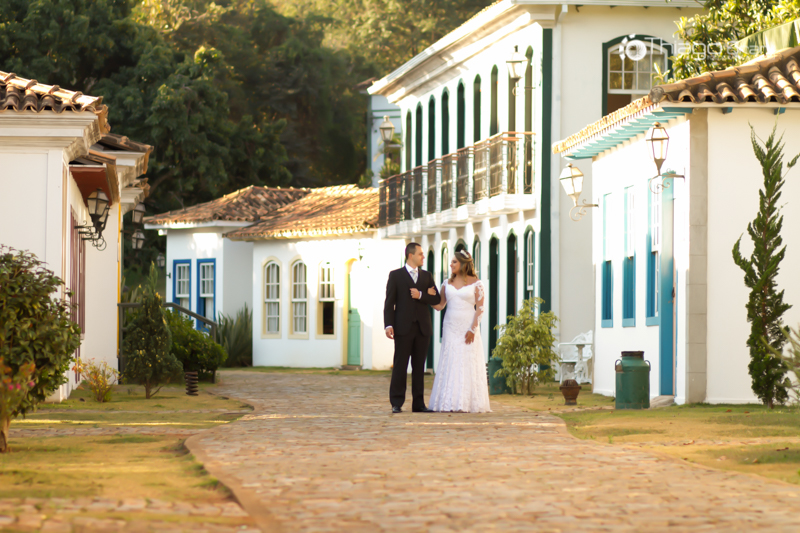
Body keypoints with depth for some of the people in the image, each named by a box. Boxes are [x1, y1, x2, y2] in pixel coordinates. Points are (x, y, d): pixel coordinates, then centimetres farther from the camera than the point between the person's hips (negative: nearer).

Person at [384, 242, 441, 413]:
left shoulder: (426, 276, 15)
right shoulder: (395, 275, 4)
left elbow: (436, 299, 8)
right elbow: (389, 302, -2)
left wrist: (421, 295, -9)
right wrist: (388, 325, -11)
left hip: (423, 328, 4)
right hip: (403, 327, -4)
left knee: (419, 367, 5)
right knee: (400, 366, -5)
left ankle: (418, 403, 7)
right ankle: (397, 404, -3)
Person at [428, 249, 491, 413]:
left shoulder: (476, 283, -2)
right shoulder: (447, 283, 11)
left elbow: (480, 308, -6)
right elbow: (439, 306, 11)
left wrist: (473, 329, -12)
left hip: (468, 327, -4)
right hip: (451, 328, 4)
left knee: (468, 365, -5)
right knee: (449, 364, 0)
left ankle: (467, 403, -2)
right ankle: (450, 402, 2)